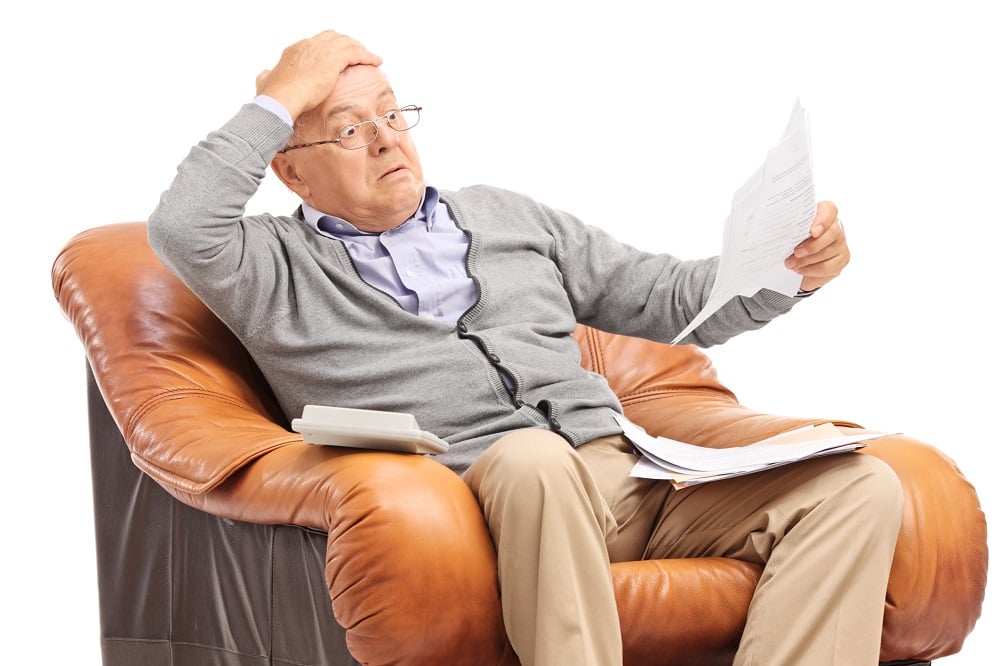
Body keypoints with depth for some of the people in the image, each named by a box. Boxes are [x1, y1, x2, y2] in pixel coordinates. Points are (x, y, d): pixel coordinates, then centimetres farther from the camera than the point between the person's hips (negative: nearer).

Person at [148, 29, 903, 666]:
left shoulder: (506, 217, 28)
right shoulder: (281, 268, 13)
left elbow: (672, 299, 26)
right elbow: (183, 227, -10)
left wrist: (791, 267, 8)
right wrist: (280, 98, 2)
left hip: (624, 472, 6)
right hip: (474, 489, -5)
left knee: (860, 486, -17)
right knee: (535, 457, -42)